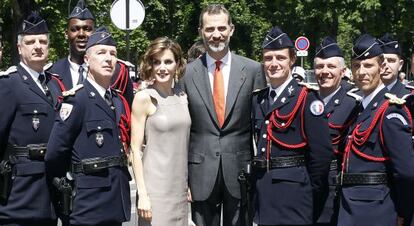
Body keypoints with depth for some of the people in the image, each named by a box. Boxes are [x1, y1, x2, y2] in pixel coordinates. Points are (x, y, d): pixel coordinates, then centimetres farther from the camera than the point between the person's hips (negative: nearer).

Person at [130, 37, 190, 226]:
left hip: (180, 187, 5)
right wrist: (142, 194, -13)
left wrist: (191, 184, 13)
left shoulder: (182, 97, 8)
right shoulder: (144, 98, -8)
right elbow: (135, 148, -9)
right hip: (155, 187, -5)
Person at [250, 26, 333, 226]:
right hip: (261, 191, 6)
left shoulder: (306, 99, -8)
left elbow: (322, 151, -12)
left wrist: (310, 192, -5)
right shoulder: (257, 99, 10)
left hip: (292, 193, -6)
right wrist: (258, 183, 11)